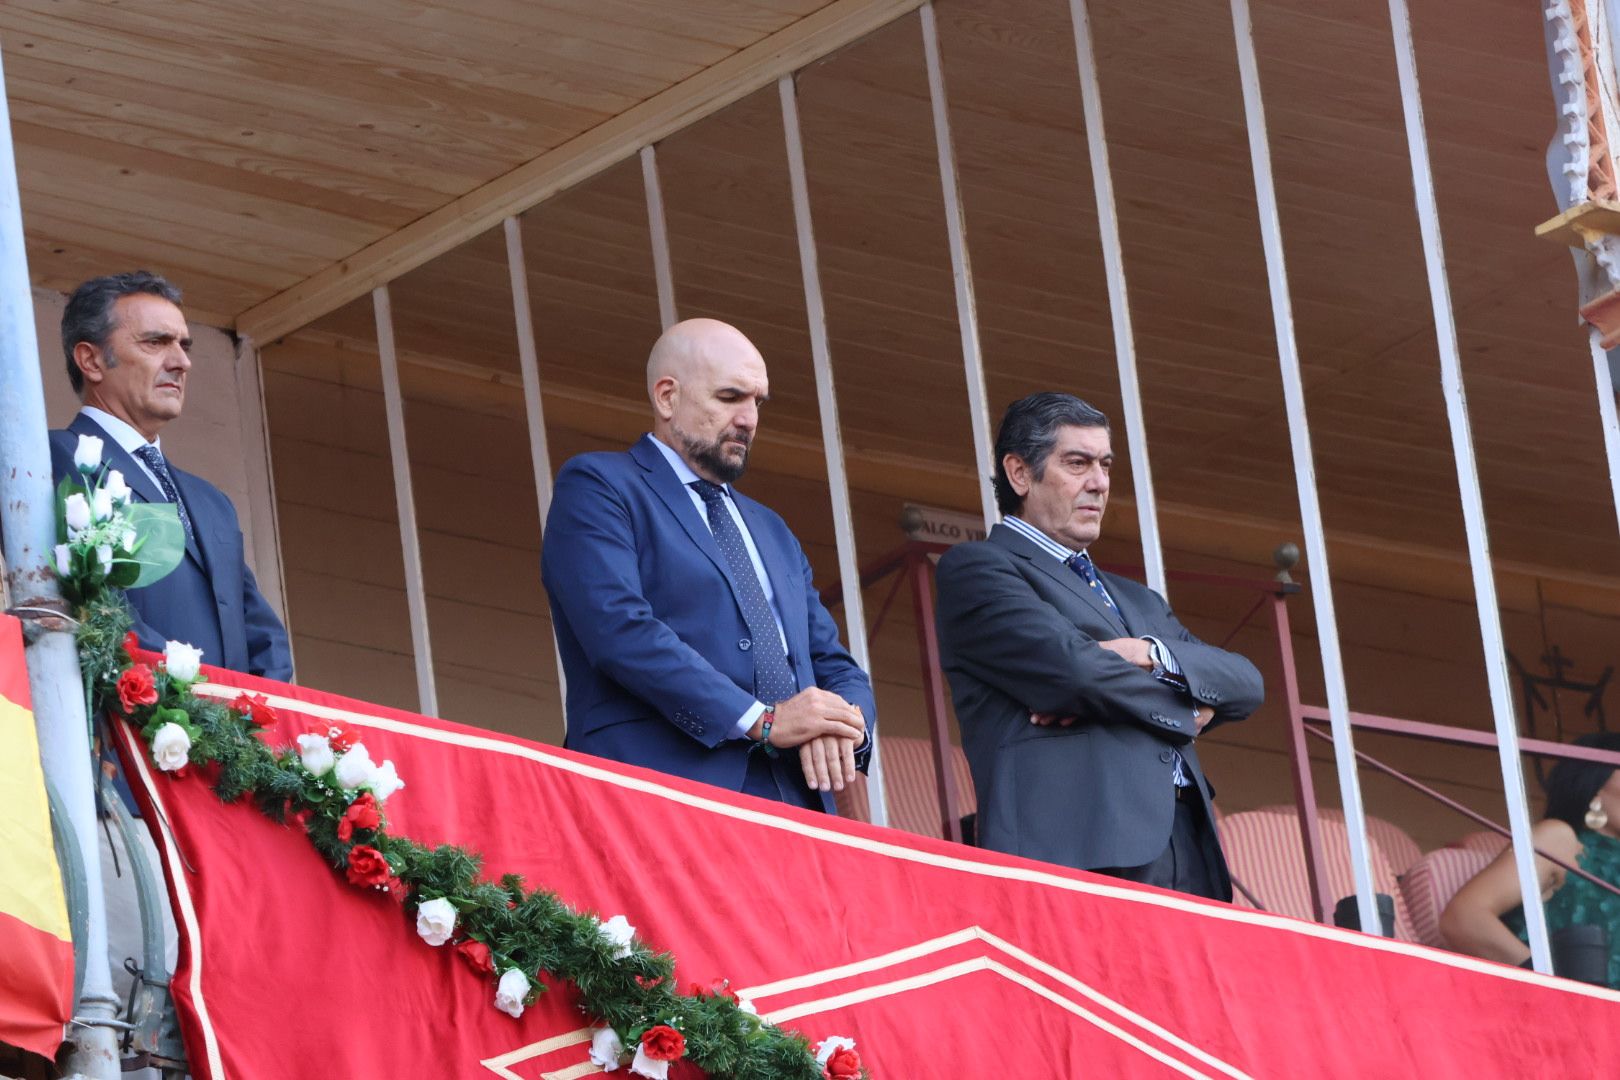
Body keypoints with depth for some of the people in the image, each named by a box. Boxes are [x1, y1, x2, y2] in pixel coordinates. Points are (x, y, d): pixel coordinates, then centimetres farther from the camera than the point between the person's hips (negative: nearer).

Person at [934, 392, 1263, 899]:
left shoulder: (1139, 602, 31)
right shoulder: (975, 568, 8)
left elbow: (1245, 682, 18)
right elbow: (1071, 668, -8)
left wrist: (1152, 654, -2)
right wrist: (1188, 708, 7)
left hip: (1188, 852, 7)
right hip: (1081, 852, -7)